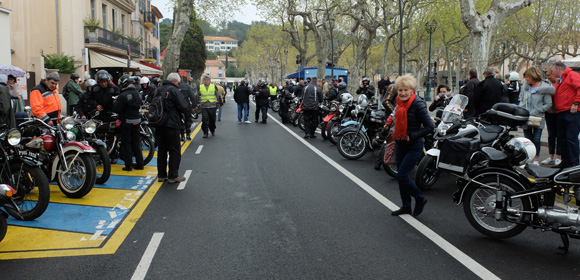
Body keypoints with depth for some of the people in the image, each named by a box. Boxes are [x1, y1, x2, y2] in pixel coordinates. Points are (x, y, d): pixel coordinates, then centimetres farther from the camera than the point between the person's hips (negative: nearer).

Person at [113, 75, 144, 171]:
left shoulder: (123, 96, -18)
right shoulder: (136, 93, 3)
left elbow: (116, 109, -15)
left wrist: (115, 102, 2)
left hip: (126, 122, -6)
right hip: (137, 120, 6)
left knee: (126, 143, 3)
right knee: (136, 142, 13)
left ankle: (128, 165, 3)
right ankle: (140, 164, 16)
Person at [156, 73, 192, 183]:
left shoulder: (158, 90, 11)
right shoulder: (174, 90, -12)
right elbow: (184, 106, -15)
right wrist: (188, 116, 3)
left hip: (159, 125, 7)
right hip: (171, 124, -7)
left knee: (162, 149, 14)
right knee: (175, 150, 2)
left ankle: (161, 175, 19)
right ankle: (173, 176, 4)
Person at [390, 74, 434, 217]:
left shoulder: (418, 104, -19)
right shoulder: (400, 102, 3)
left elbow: (430, 126, -19)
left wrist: (412, 136, -20)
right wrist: (396, 134, 10)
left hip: (414, 146, -7)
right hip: (400, 144, 8)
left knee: (402, 176, -7)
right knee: (401, 175, 12)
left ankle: (420, 199, 16)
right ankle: (406, 206, 26)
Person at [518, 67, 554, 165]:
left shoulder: (545, 88, -7)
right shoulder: (525, 86, 6)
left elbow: (548, 104, -7)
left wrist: (536, 112, -14)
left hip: (538, 118, -4)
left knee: (536, 139, -3)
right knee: (527, 139, 9)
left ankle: (536, 159, 8)